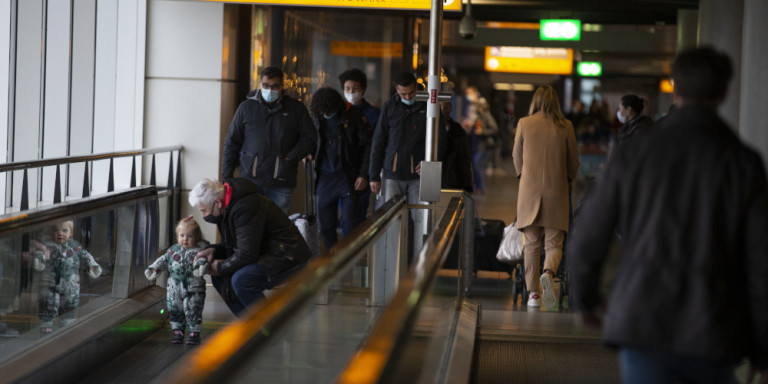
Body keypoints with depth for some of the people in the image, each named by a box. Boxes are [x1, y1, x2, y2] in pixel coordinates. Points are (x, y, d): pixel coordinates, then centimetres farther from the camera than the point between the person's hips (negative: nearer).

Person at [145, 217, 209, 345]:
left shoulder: (199, 250, -5)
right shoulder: (173, 250, 10)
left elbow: (202, 260, -20)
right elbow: (163, 260, 17)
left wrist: (201, 266, -41)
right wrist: (153, 268, 9)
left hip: (193, 290, -5)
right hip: (174, 289, 5)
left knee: (193, 312, -3)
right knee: (175, 311, 12)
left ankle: (195, 333, 10)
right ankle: (177, 331, 26)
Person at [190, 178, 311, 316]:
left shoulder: (246, 207, -26)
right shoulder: (227, 208, 5)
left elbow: (247, 254, -27)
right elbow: (230, 244, 17)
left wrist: (221, 267, -13)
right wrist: (213, 250, -4)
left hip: (288, 258, -11)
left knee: (241, 279, -30)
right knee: (218, 277, 5)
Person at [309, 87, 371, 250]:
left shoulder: (352, 115, -9)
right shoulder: (317, 116, 3)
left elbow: (368, 145, -5)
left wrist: (363, 175, -8)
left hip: (348, 177, -4)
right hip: (325, 177, 4)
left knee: (350, 226, -5)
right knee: (325, 226, 7)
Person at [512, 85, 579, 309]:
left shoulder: (524, 124, -1)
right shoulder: (565, 126, 0)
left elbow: (517, 158, 10)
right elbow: (574, 161, 8)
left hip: (529, 190, 1)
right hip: (557, 191, 0)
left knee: (532, 244, 7)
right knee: (554, 244, 3)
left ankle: (533, 293, 5)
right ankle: (548, 274, -26)